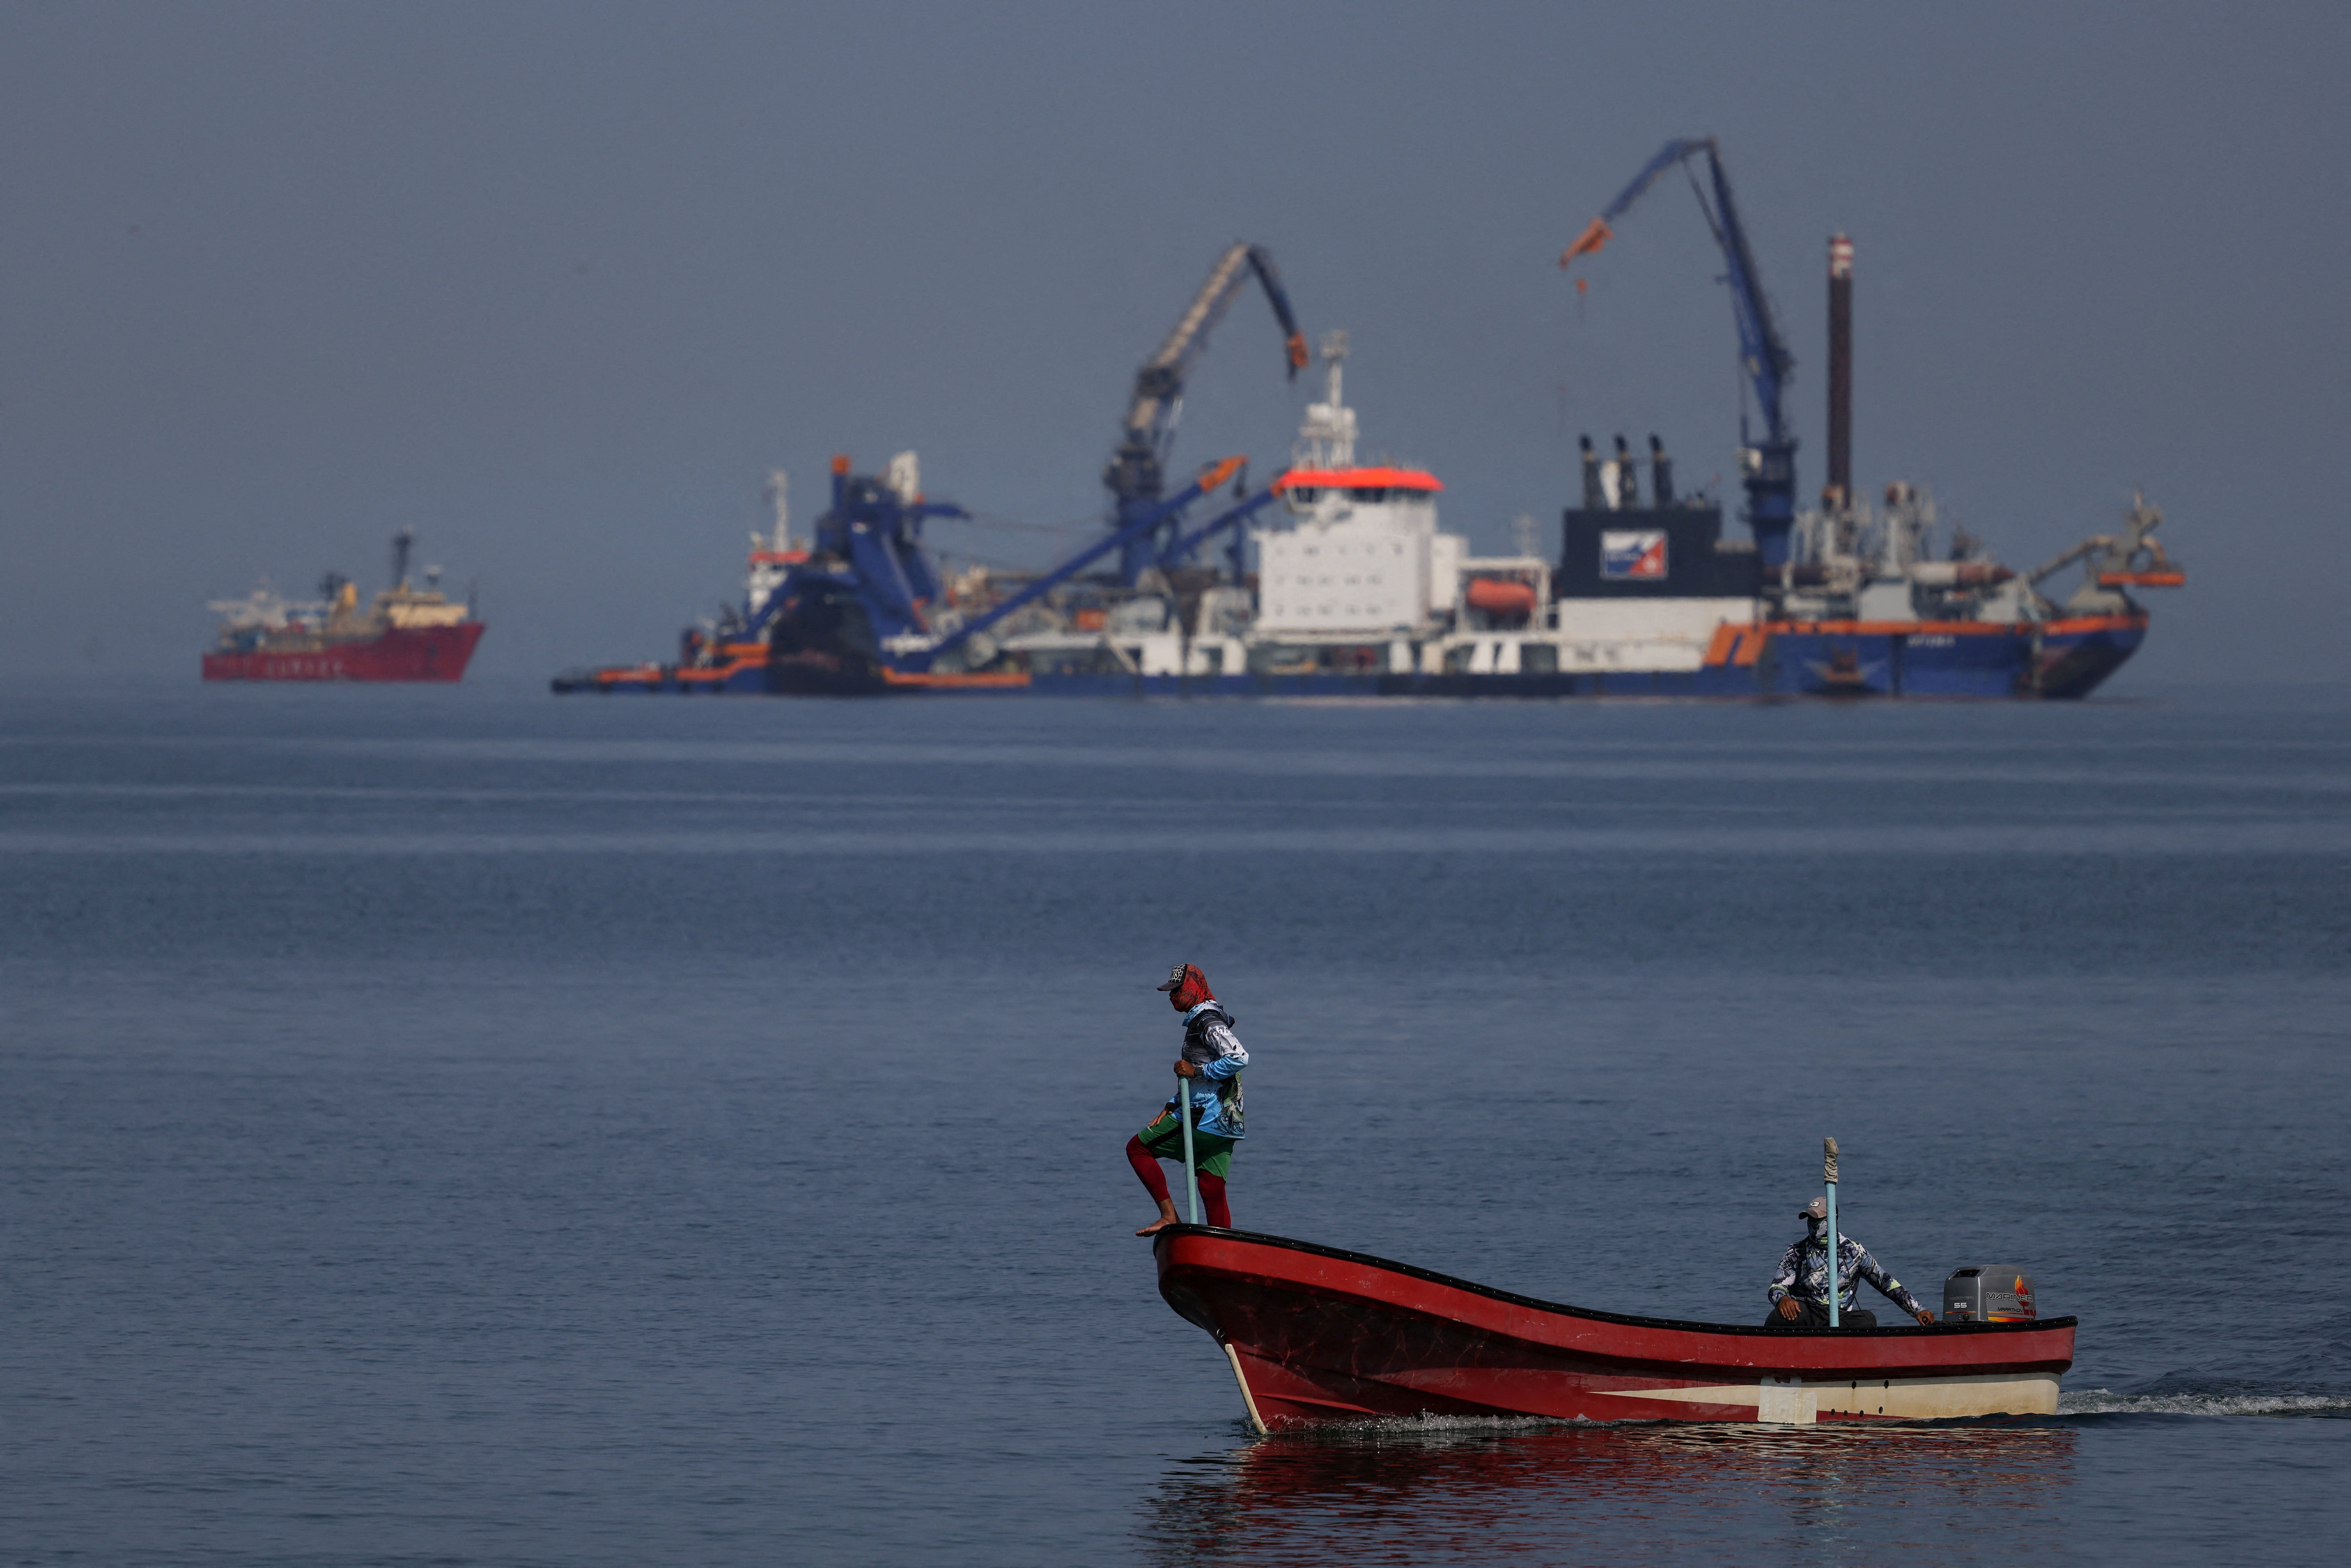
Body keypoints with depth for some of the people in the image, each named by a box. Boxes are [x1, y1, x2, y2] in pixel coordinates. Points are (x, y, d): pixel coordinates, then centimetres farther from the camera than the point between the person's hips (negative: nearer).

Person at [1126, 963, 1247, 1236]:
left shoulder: (1208, 1021, -10)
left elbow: (1239, 1058, -25)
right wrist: (1171, 1108, 16)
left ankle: (1169, 1215, -8)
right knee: (1212, 1193, 8)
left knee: (1137, 1148, -2)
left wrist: (1196, 1071, -17)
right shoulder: (1199, 1021, 22)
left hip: (1206, 1118, -10)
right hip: (1224, 1122, 10)